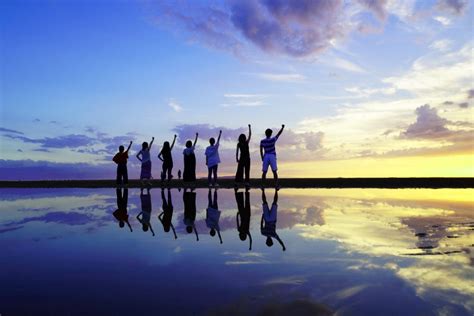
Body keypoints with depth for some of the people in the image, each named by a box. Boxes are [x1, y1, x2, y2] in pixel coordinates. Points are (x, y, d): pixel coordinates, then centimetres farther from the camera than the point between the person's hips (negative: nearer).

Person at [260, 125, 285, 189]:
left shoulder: (262, 141, -3)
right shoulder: (273, 140, -9)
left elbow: (261, 150, -2)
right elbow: (279, 133, 0)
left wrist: (262, 158, 7)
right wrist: (282, 127, 13)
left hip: (266, 156, 2)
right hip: (272, 156, -2)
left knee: (264, 172, 6)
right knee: (274, 171, 0)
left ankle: (262, 185, 5)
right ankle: (276, 185, -5)